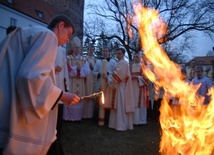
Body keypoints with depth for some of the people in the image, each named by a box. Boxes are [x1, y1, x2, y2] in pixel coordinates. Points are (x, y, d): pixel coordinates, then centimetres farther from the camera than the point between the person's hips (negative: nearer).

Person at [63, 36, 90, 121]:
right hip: (70, 83, -3)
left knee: (79, 100, 5)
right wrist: (77, 68, -10)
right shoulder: (68, 58, 3)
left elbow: (87, 71, 1)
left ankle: (77, 117, 12)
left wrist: (79, 69, -13)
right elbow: (67, 70, -9)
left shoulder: (84, 60, 13)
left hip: (80, 85, 4)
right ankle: (68, 117, 1)